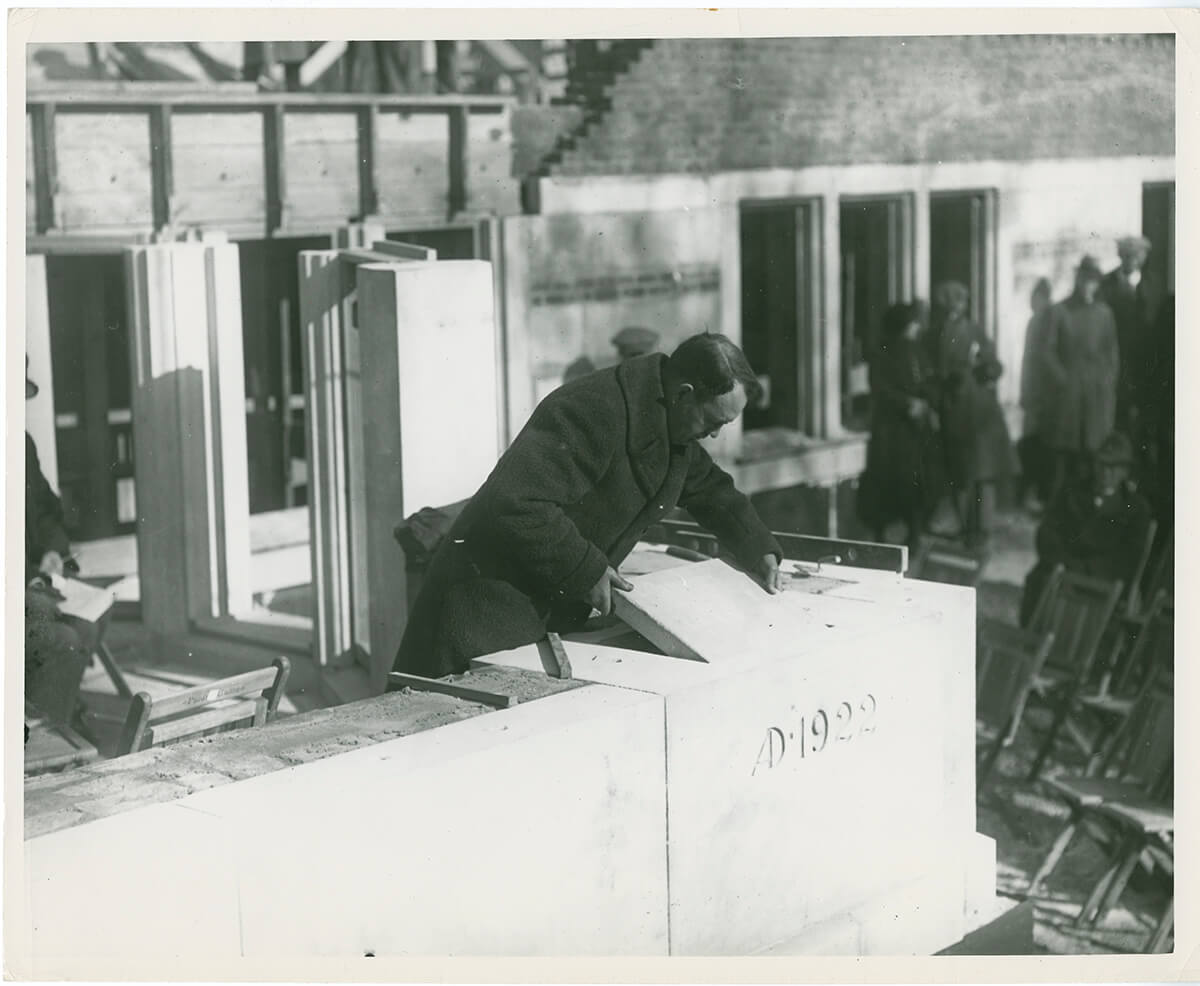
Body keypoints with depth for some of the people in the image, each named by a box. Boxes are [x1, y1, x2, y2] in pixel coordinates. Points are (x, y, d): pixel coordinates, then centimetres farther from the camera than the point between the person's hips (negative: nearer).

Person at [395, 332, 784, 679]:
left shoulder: (677, 432, 6)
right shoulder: (593, 411, -26)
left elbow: (711, 489, 27)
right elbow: (517, 503, -34)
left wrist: (758, 550, 14)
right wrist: (586, 570, -26)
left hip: (557, 609, 9)